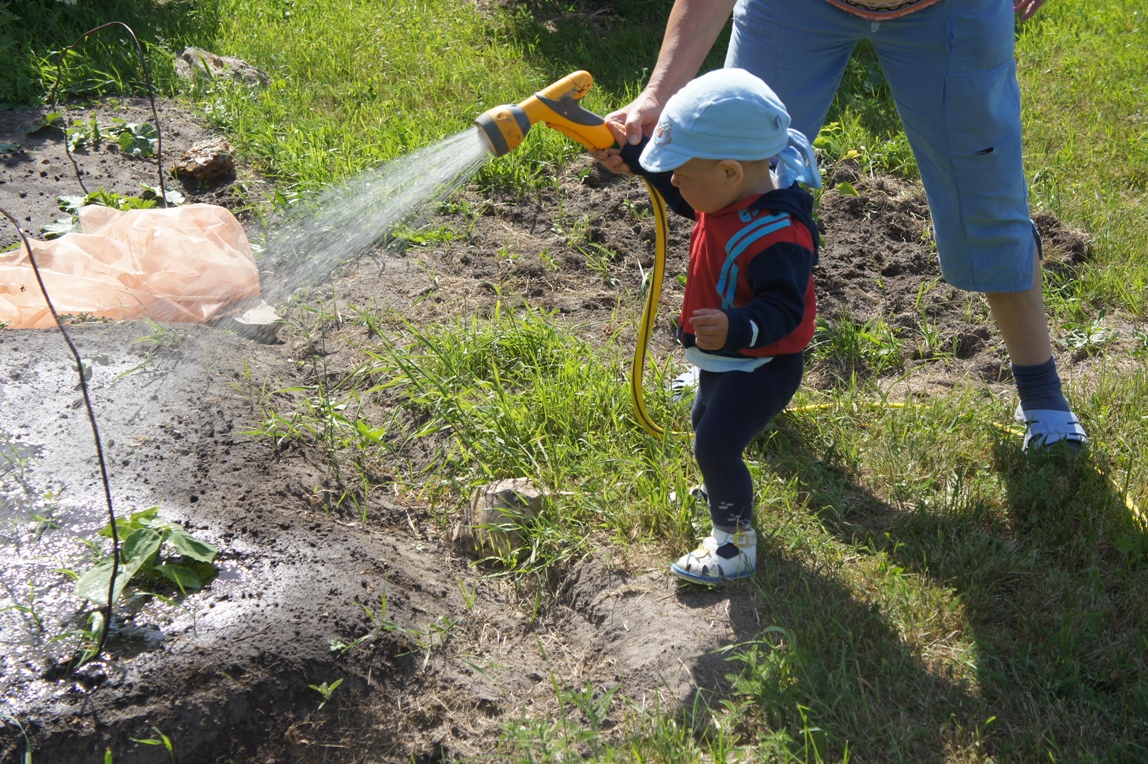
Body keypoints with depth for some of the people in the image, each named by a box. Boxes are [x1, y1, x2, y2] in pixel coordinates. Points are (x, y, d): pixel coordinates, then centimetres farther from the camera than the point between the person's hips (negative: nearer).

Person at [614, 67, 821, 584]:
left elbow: (783, 308, -35)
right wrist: (636, 158, 10)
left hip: (761, 364, -10)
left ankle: (735, 542, 5)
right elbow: (686, 201, 14)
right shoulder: (729, 194, -8)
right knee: (705, 423, 28)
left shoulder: (776, 235, -36)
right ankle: (725, 491, 55)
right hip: (724, 356, 10)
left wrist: (739, 328, -53)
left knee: (715, 444, -13)